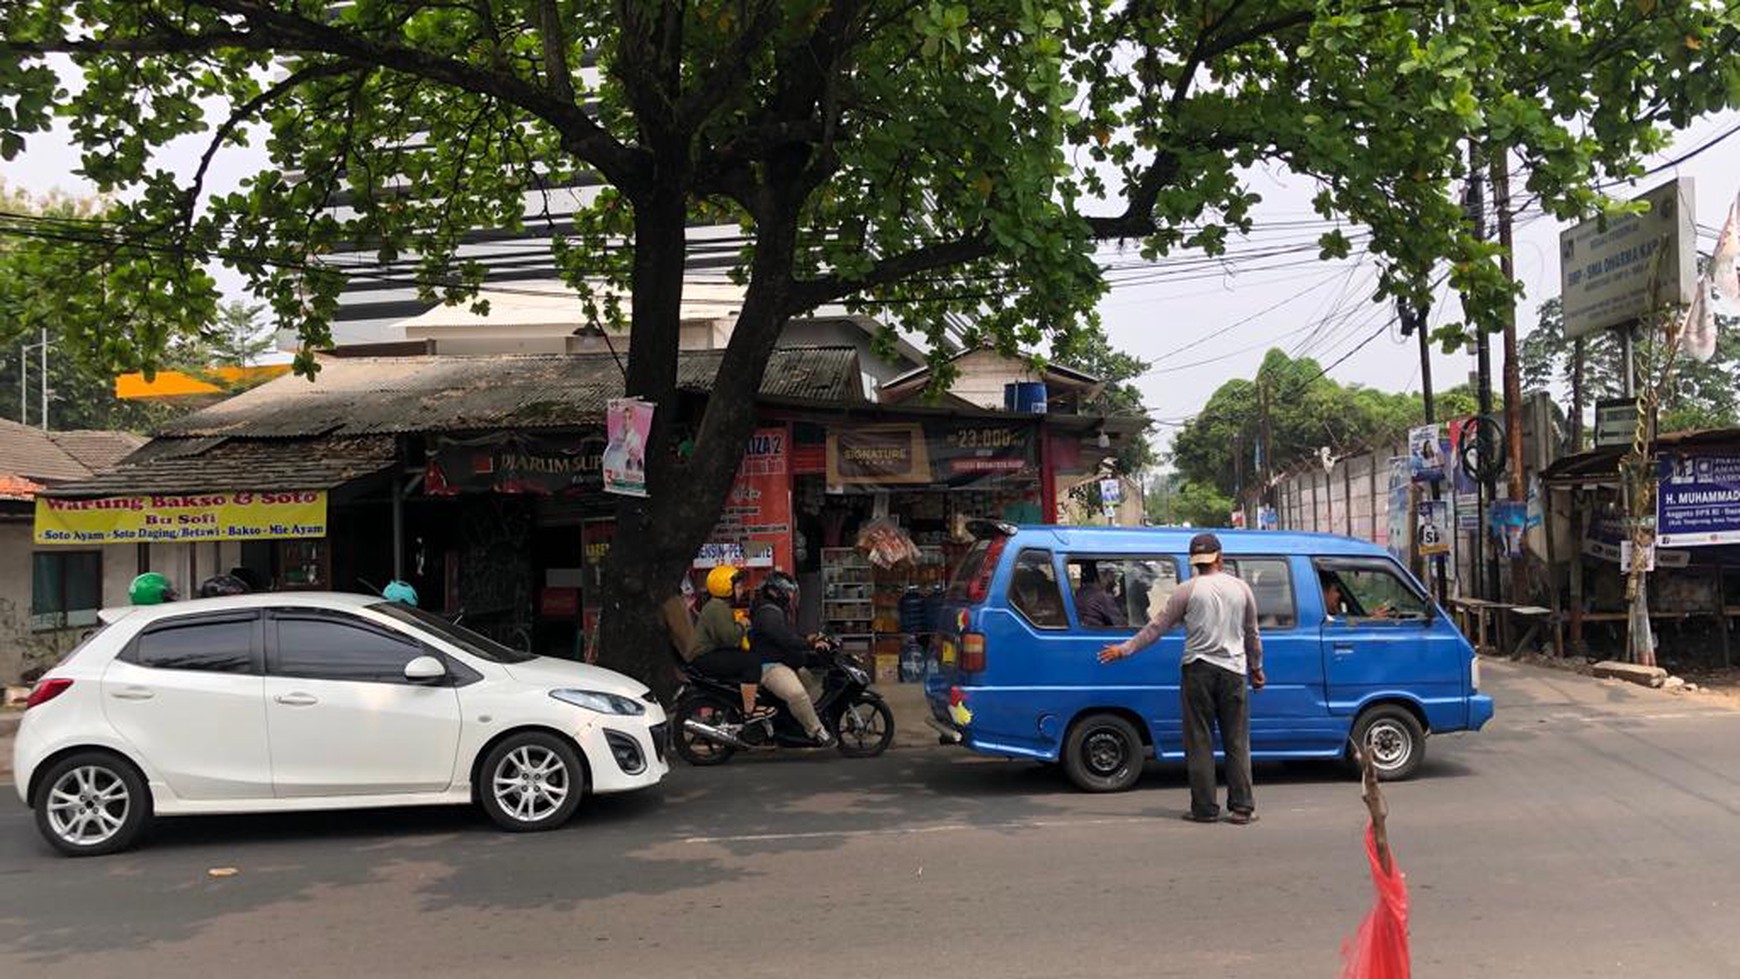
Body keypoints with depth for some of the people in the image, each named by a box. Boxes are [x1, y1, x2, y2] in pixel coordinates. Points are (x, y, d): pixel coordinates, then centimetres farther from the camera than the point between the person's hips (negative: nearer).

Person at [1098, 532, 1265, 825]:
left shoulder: (1189, 590, -3)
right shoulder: (1241, 588, 5)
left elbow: (1156, 627, -1)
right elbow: (1252, 634, 14)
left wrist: (1124, 649, 6)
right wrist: (1256, 668, 27)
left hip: (1198, 669, -2)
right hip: (1233, 670, 2)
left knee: (1200, 742, 3)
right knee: (1237, 742, 7)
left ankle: (1204, 808, 4)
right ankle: (1243, 808, 7)